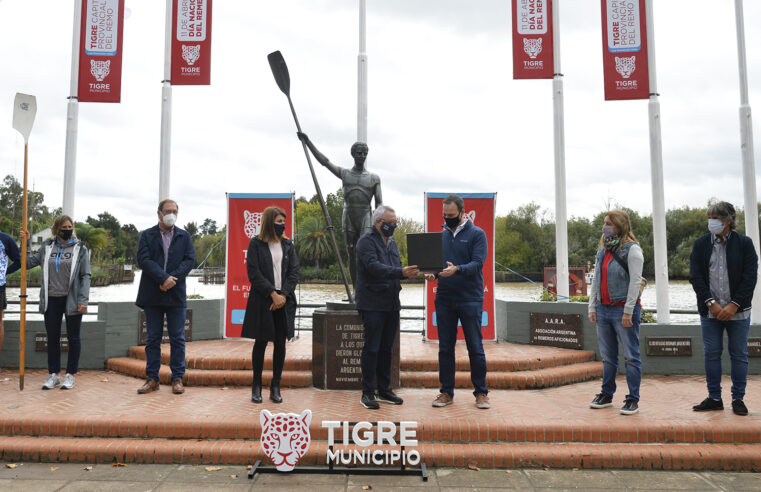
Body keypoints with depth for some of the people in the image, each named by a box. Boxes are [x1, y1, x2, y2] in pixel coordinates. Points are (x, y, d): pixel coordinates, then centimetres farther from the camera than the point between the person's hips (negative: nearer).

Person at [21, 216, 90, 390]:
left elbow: (85, 276, -3)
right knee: (52, 338, 8)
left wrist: (83, 300, -11)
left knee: (73, 337, 4)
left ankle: (70, 375, 14)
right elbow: (29, 262, 15)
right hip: (52, 300, 3)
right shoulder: (47, 247, 11)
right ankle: (54, 375, 19)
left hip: (71, 300, -3)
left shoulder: (80, 248, 2)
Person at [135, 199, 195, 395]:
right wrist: (163, 278, -18)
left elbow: (189, 260, -1)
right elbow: (143, 259, -7)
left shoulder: (184, 236, 10)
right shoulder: (147, 235, 7)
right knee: (152, 339, 7)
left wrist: (172, 278, -15)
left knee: (177, 339, 3)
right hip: (152, 296, 0)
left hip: (176, 294, 0)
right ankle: (152, 379, 15)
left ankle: (177, 378, 10)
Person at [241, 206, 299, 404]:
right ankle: (256, 386, 17)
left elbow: (294, 272, 5)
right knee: (260, 342, 3)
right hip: (262, 301, -3)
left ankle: (275, 387, 16)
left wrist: (284, 295, -8)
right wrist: (272, 294, -13)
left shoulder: (287, 245, 10)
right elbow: (254, 273, -7)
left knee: (280, 343, 5)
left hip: (284, 301, 3)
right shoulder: (256, 244, -1)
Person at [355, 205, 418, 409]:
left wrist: (410, 272, -2)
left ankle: (384, 390, 23)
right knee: (371, 349, -3)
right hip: (372, 305, -7)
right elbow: (374, 266, -22)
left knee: (386, 349, 13)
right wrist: (401, 272, -32)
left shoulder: (391, 242, 18)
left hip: (391, 305, 8)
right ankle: (367, 393, 7)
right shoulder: (366, 241, -8)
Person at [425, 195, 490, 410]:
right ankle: (446, 392, 18)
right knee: (445, 348, 8)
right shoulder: (442, 235, 13)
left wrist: (457, 269, -30)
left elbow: (477, 263, -13)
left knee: (475, 347, 2)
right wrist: (432, 273, -7)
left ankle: (481, 392, 15)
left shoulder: (477, 234, -2)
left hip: (470, 299, -4)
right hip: (444, 299, 4)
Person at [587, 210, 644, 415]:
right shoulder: (602, 250, 15)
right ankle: (607, 395, 23)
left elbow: (635, 281, -12)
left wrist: (628, 312, -17)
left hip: (623, 309, -7)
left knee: (631, 356, 0)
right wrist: (592, 307, 10)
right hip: (603, 309, 7)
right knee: (607, 356, 13)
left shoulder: (631, 249, -6)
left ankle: (633, 399, 8)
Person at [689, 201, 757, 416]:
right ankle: (714, 398, 15)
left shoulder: (744, 243, 0)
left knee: (739, 355, 6)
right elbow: (696, 276, 0)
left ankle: (738, 398, 17)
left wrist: (734, 305, -11)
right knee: (711, 354, 5)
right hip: (710, 310, 1)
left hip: (738, 311, -1)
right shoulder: (701, 244, 4)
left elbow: (750, 277, -4)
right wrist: (711, 303, -10)